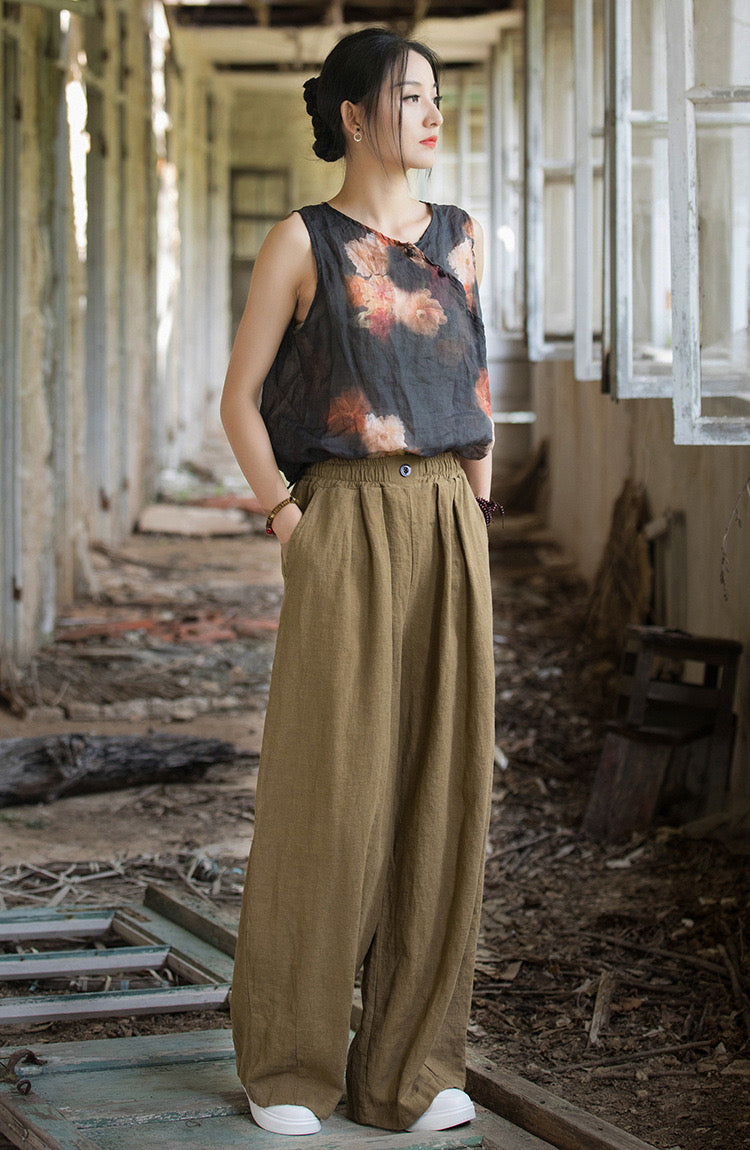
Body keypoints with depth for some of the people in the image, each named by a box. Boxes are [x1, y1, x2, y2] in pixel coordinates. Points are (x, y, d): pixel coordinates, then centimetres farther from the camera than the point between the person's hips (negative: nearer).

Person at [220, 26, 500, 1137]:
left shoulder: (460, 238, 14)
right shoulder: (302, 241, 0)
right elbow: (239, 399, 2)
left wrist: (479, 523, 10)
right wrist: (291, 525, -6)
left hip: (449, 535, 4)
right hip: (347, 530, -4)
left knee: (439, 785, 1)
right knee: (328, 792, -4)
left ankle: (412, 1062, 10)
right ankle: (288, 1062, 10)